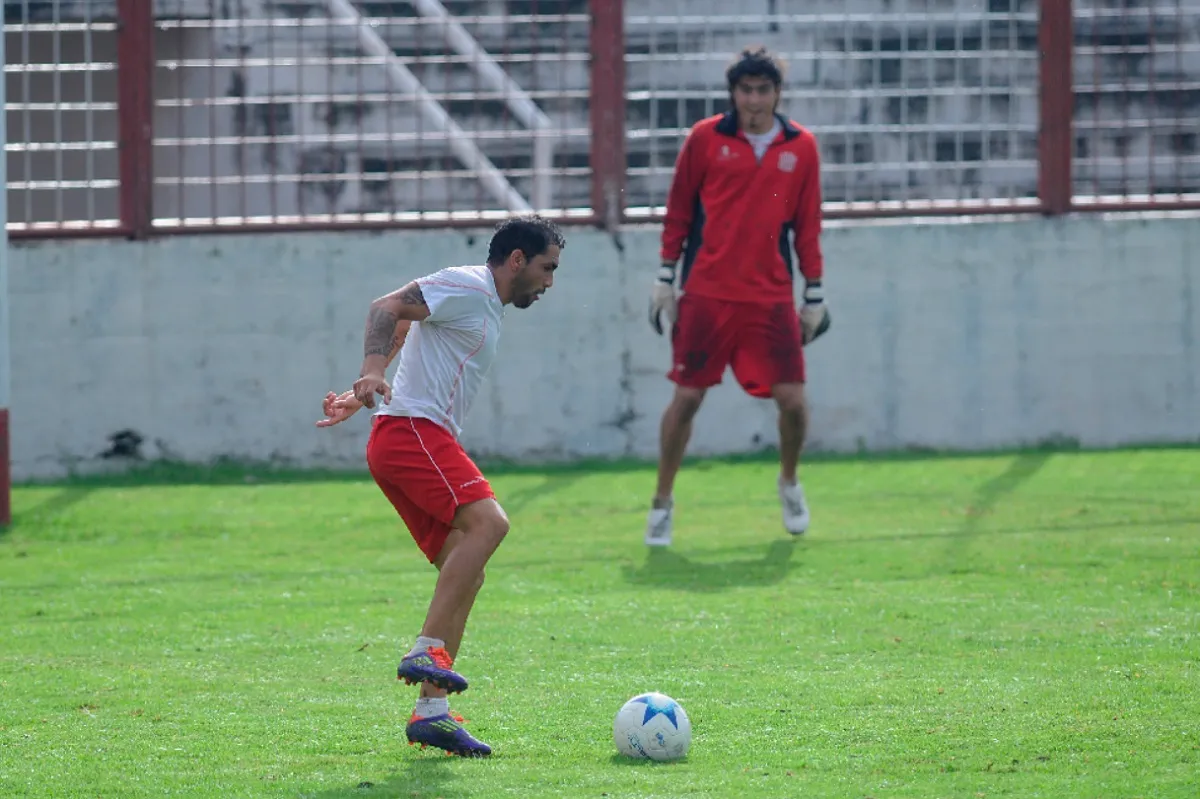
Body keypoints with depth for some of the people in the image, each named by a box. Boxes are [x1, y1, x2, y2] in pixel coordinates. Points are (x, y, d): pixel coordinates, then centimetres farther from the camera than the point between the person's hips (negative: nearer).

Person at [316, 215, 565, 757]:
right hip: (410, 430, -10)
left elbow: (402, 330, 30)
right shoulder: (468, 287, -6)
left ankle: (432, 711, 1)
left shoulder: (485, 306, 24)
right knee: (487, 521, -28)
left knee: (466, 574, 4)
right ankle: (427, 651, -32)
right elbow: (387, 309, -16)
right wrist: (373, 374, -31)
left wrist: (362, 396, 29)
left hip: (428, 442, 10)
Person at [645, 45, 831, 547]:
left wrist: (814, 294, 9)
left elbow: (808, 224, 10)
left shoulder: (801, 147, 5)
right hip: (706, 294, -1)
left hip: (772, 297, 1)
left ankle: (789, 482, 25)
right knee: (686, 397, -3)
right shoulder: (705, 139, 0)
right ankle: (662, 502, 10)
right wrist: (665, 276, 3)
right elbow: (678, 210, 6)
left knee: (792, 399, -3)